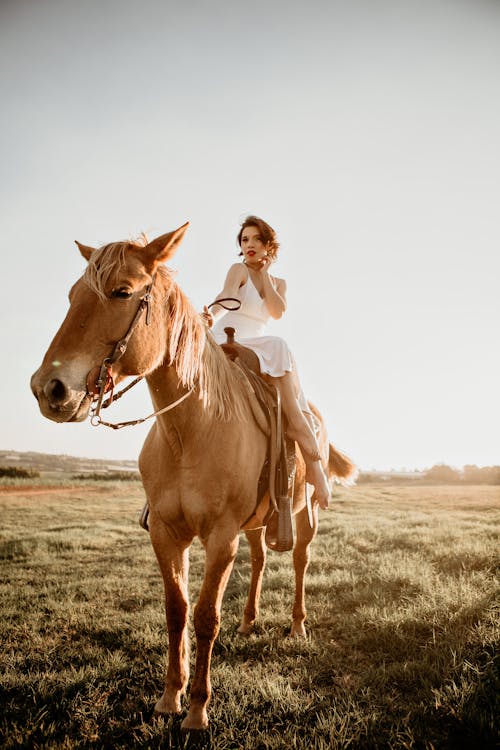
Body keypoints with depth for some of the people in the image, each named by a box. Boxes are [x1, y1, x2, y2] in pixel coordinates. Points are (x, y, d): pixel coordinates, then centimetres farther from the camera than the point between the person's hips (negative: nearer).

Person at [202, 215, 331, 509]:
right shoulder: (239, 270, 2)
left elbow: (277, 312, -3)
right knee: (278, 347, -34)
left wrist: (265, 275, 0)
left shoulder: (279, 283, 19)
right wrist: (213, 317, -44)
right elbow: (226, 297, -21)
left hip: (257, 352, 6)